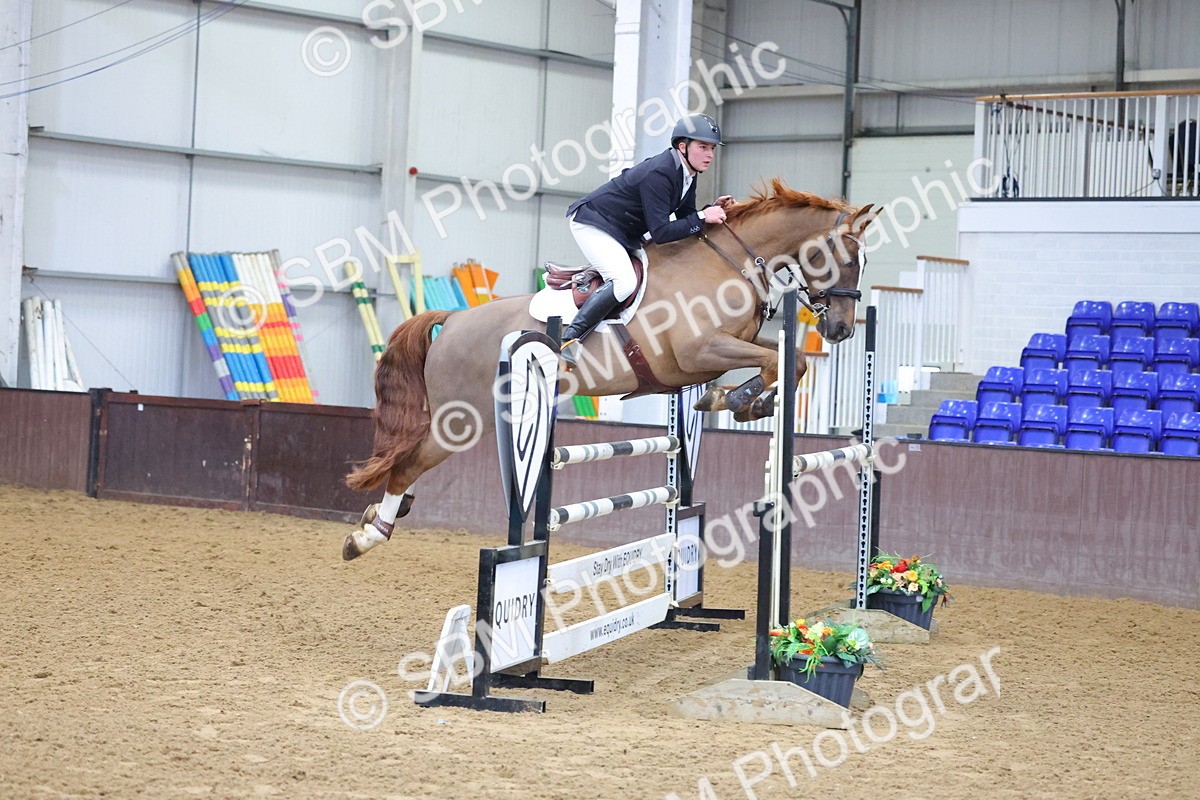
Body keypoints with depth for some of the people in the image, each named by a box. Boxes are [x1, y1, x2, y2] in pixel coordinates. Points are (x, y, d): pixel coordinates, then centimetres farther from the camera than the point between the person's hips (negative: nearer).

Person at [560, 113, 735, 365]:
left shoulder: (687, 174, 0)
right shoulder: (658, 174, -29)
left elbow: (685, 219, 7)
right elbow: (661, 233, -32)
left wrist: (714, 210, -9)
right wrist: (701, 218, -30)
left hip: (625, 234, 10)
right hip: (592, 223, -10)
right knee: (624, 282, -27)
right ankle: (568, 339, -22)